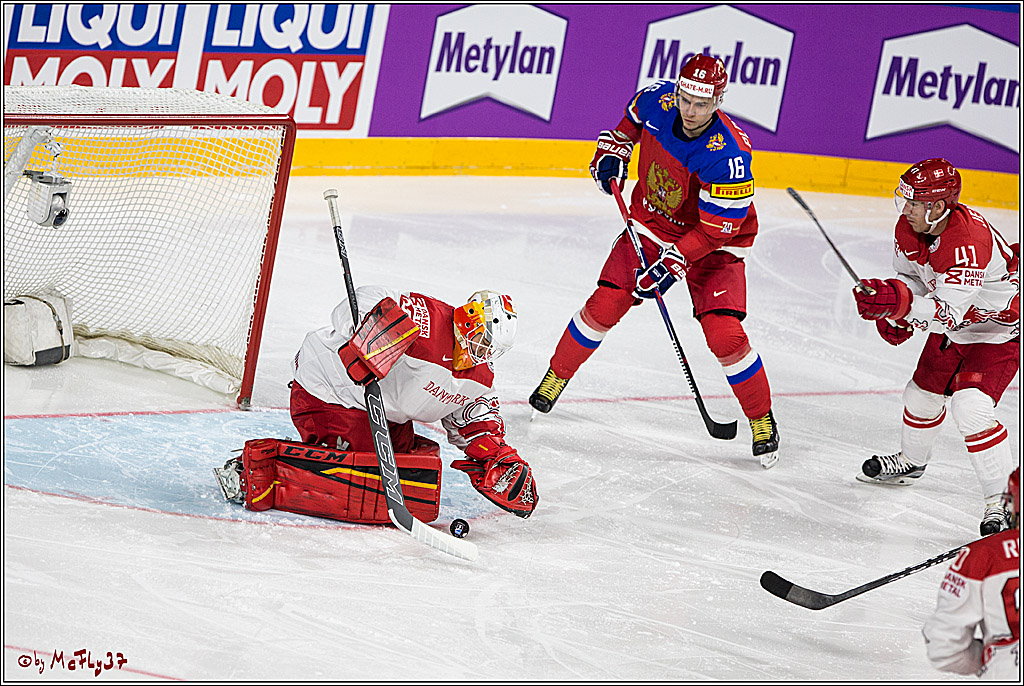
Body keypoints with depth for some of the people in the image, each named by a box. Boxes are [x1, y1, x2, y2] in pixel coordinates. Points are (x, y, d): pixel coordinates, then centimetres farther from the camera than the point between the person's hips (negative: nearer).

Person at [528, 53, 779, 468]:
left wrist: (673, 263, -32)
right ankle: (557, 376, 20)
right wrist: (613, 152, -2)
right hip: (651, 224, 4)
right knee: (604, 305, -3)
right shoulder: (658, 100, -18)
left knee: (724, 335, -15)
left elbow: (717, 229, -28)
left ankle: (761, 420, 4)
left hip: (714, 242, -4)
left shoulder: (728, 154, -34)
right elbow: (631, 119, 10)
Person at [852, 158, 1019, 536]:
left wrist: (899, 302, -51)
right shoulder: (909, 228, -13)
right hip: (955, 323, 8)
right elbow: (910, 278, 4)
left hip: (1001, 327, -8)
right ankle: (911, 462, 49)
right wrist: (892, 312, -14)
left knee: (971, 408, -24)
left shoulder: (969, 241, -39)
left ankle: (1002, 499, -13)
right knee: (923, 392, 19)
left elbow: (948, 313, -41)